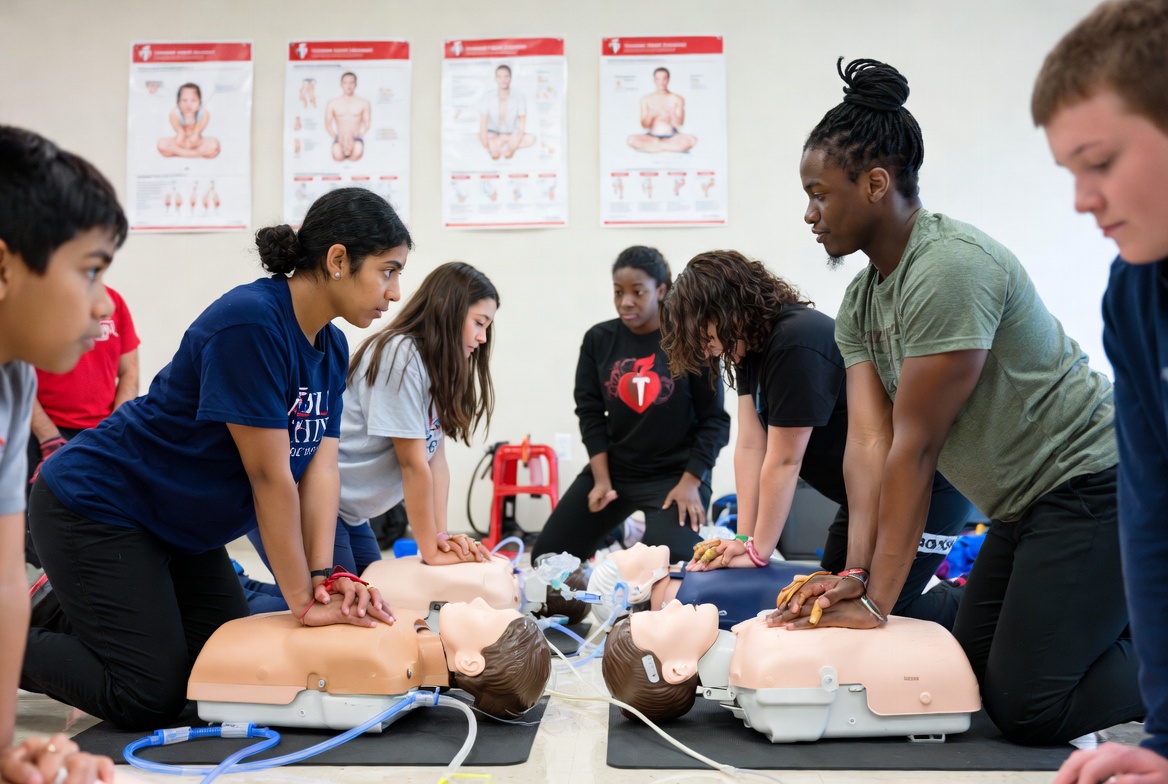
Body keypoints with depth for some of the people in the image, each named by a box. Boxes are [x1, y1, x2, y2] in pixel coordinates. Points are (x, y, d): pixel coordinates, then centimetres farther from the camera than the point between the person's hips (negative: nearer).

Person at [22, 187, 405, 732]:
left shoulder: (332, 350, 0)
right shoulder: (251, 324, -29)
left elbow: (321, 468, -5)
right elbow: (269, 475, -27)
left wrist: (322, 577, -17)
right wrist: (302, 601, -22)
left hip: (178, 525, 10)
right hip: (97, 509, -9)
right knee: (150, 699, -6)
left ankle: (73, 615, 29)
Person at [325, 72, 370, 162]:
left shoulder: (363, 103, 7)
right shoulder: (332, 104, 7)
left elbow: (367, 124, 7)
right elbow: (328, 124, 8)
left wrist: (359, 136, -10)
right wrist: (337, 137, -9)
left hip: (356, 138, 0)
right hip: (340, 138, 0)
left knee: (357, 154, -37)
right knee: (337, 155, -35)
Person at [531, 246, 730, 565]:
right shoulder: (598, 340, 1)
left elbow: (713, 419, -7)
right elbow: (590, 412, 3)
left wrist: (691, 482, -13)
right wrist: (601, 479, -5)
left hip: (675, 473, -4)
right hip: (613, 468, 4)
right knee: (548, 557, 1)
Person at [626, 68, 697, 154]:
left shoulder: (677, 99, 7)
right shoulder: (646, 100, 7)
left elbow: (679, 124, -2)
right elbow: (644, 125, 1)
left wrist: (670, 114, -24)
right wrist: (650, 115, -22)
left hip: (672, 136, 0)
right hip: (652, 136, 0)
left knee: (692, 139, -33)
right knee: (631, 140, -32)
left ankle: (652, 145, -19)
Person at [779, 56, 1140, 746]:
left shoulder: (949, 269, -24)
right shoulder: (860, 300, 5)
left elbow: (916, 448, -24)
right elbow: (870, 441, -3)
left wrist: (878, 600, -19)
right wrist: (857, 574, -14)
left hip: (1094, 483, -10)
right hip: (1026, 503, 10)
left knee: (1025, 705, -11)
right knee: (976, 665, 13)